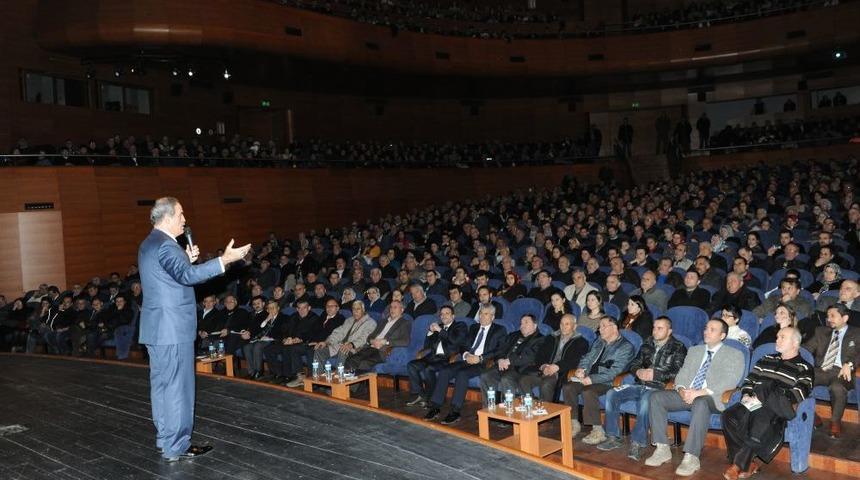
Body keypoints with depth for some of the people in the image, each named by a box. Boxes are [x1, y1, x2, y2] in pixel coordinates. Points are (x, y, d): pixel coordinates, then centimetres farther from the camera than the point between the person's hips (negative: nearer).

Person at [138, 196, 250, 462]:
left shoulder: (149, 243, 16)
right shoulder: (164, 244, -17)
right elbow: (187, 275, -31)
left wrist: (187, 259, 8)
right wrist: (224, 259, -34)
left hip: (157, 329, 10)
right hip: (173, 329, -10)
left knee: (162, 384, 16)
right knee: (177, 387, -3)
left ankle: (164, 438, 26)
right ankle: (176, 446, 3)